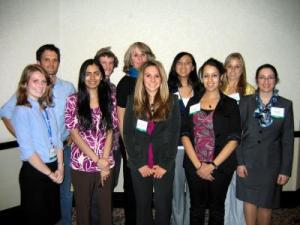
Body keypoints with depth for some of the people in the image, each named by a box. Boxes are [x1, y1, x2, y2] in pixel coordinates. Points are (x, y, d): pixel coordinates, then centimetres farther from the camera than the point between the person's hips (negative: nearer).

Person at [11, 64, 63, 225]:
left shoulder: (47, 107, 5)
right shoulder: (21, 110, -13)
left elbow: (57, 139, 6)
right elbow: (27, 150, -17)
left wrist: (59, 168, -4)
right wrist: (49, 173, -12)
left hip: (54, 169, 6)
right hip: (34, 172, -6)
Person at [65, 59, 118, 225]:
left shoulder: (109, 100, 2)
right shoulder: (73, 101, -4)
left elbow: (110, 132, 1)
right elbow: (75, 135, -8)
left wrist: (104, 161, -7)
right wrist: (97, 160, -11)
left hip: (105, 163, 2)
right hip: (81, 164, -1)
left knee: (106, 205, 12)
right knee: (83, 206, 14)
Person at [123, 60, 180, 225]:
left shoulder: (171, 101, -2)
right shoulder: (133, 101, 1)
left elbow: (174, 135, -5)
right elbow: (127, 134, -2)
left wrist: (165, 165, -10)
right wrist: (139, 164, -8)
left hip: (164, 166, -1)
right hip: (139, 166, 1)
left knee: (163, 207, 10)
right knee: (142, 207, 14)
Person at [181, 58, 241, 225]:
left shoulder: (230, 104, 0)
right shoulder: (193, 102, 6)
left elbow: (234, 139, -7)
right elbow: (185, 135, -1)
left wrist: (212, 165, -12)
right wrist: (198, 165, -9)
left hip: (221, 166, -2)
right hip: (194, 166, 2)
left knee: (216, 208, 14)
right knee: (196, 207, 15)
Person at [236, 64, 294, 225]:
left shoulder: (285, 105, -2)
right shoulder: (246, 102, -2)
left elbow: (288, 140, -1)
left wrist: (285, 170, -3)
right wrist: (239, 162, -7)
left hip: (271, 163, 0)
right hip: (248, 161, 0)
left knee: (266, 203, 11)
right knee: (249, 201, 11)